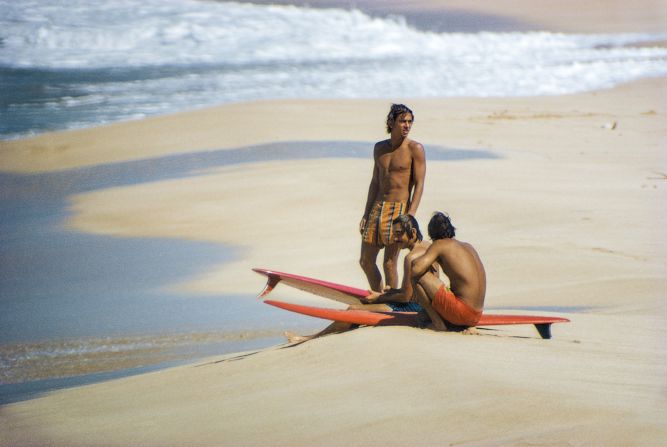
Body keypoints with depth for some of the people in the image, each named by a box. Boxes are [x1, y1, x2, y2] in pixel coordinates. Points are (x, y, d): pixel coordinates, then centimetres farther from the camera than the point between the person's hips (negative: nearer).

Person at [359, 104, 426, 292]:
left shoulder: (415, 149, -6)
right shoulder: (380, 148, 12)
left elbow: (419, 185, -10)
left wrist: (410, 215, -20)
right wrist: (366, 214, 14)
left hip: (399, 208, -6)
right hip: (378, 206, 6)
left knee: (389, 263, -10)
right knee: (366, 261, 8)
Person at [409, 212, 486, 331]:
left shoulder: (440, 244, -4)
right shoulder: (468, 247, 18)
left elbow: (415, 270, -16)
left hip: (461, 312, -8)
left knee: (418, 276, -6)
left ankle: (438, 323, -6)